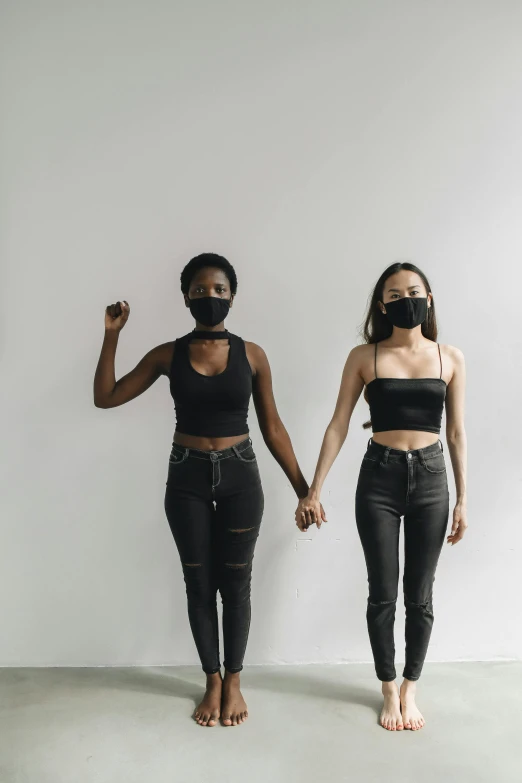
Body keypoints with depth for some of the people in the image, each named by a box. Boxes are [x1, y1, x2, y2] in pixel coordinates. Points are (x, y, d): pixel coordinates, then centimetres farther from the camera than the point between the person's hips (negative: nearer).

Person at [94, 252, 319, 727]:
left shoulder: (252, 355, -3)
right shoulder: (168, 355, -1)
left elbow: (271, 426, 1)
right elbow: (106, 398, -1)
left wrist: (302, 487, 0)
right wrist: (112, 334, -8)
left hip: (239, 475, 0)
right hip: (187, 477, 1)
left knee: (235, 582, 9)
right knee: (199, 582, 11)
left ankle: (233, 682, 29)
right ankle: (212, 681, 30)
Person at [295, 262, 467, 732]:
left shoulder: (451, 358, 3)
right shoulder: (364, 357, -2)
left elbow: (457, 433, 6)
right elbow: (338, 425, -2)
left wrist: (462, 499, 6)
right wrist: (314, 491, -6)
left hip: (431, 478, 1)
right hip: (379, 477, -1)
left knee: (420, 595, 11)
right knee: (383, 593, 8)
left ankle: (411, 688, 32)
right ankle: (390, 690, 30)